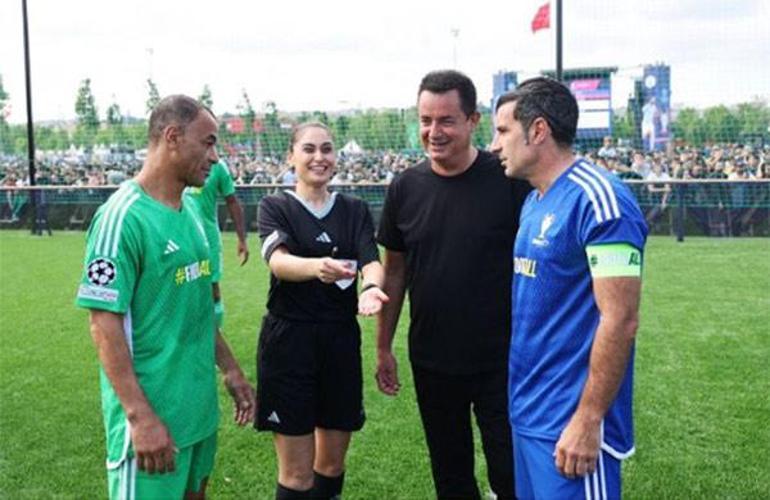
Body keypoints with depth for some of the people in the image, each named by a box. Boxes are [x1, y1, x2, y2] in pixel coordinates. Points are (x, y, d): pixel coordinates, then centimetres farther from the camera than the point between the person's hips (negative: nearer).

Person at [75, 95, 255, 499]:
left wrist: (230, 369, 16)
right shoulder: (124, 215, -18)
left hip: (200, 406, 8)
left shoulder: (189, 210, 8)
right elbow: (104, 322, -19)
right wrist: (140, 417, -22)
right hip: (153, 413, -8)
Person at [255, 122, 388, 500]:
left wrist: (371, 286, -34)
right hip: (288, 340, -3)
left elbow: (371, 259, -9)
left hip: (341, 340, 3)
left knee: (332, 462, 15)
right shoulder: (275, 207, -2)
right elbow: (278, 261, -21)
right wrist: (318, 266, -43)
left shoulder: (354, 210, 7)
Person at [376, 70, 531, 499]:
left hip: (501, 362, -4)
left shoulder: (509, 182, -11)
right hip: (431, 363, 4)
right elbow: (395, 271, 9)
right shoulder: (406, 187, 1)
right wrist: (384, 347, 10)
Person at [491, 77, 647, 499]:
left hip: (570, 422, -9)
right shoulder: (534, 200, 10)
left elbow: (619, 321, -20)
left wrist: (588, 421, -19)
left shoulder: (596, 199, -17)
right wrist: (521, 396, 15)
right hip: (527, 413, 9)